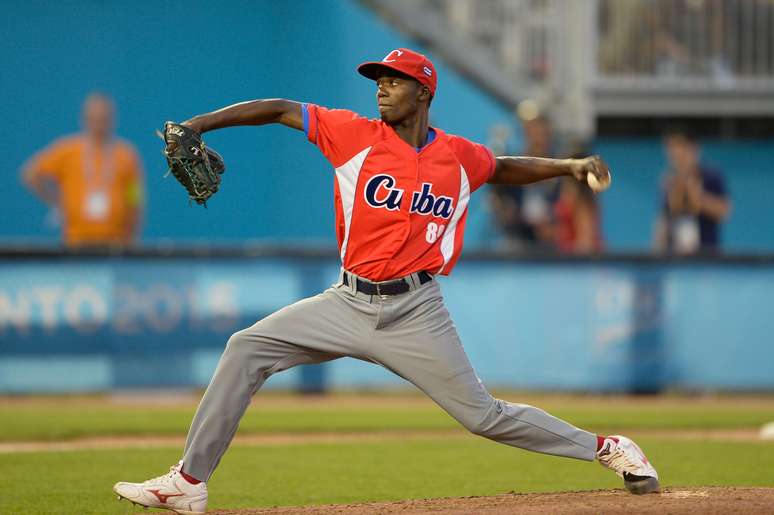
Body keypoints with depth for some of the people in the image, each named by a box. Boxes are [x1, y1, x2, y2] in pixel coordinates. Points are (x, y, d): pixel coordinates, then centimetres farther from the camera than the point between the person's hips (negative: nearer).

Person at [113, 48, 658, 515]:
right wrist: (200, 123, -14)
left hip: (415, 314, -2)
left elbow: (504, 168, 23)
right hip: (349, 303, 2)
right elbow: (281, 110, -5)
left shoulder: (460, 157, 1)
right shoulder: (357, 135, -3)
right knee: (247, 348, -11)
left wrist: (571, 166, 13)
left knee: (483, 415, -3)